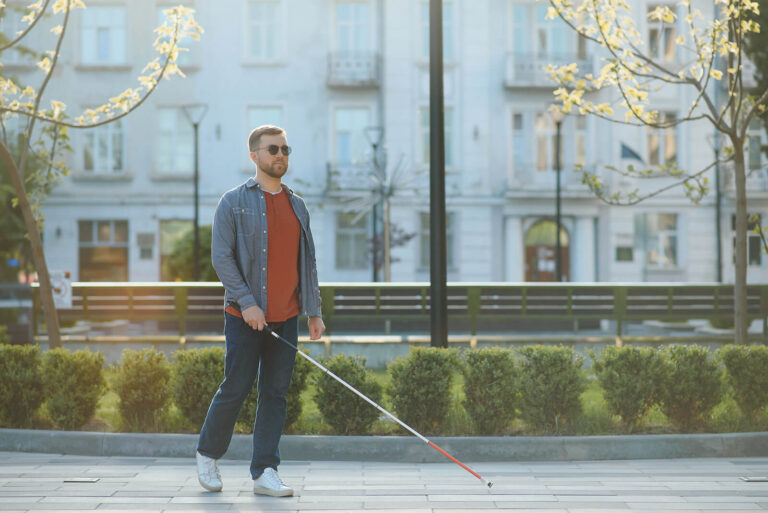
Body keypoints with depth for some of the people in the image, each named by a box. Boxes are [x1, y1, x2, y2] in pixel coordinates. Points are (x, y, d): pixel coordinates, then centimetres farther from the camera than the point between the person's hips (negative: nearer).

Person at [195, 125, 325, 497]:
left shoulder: (297, 205, 13)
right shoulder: (234, 202, -3)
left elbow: (307, 261, 15)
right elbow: (221, 257, -9)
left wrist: (314, 311, 10)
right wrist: (246, 302, -17)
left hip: (286, 318, 5)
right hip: (245, 316, -5)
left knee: (276, 393, 3)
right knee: (236, 388, 0)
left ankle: (265, 473, 7)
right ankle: (208, 454, 23)